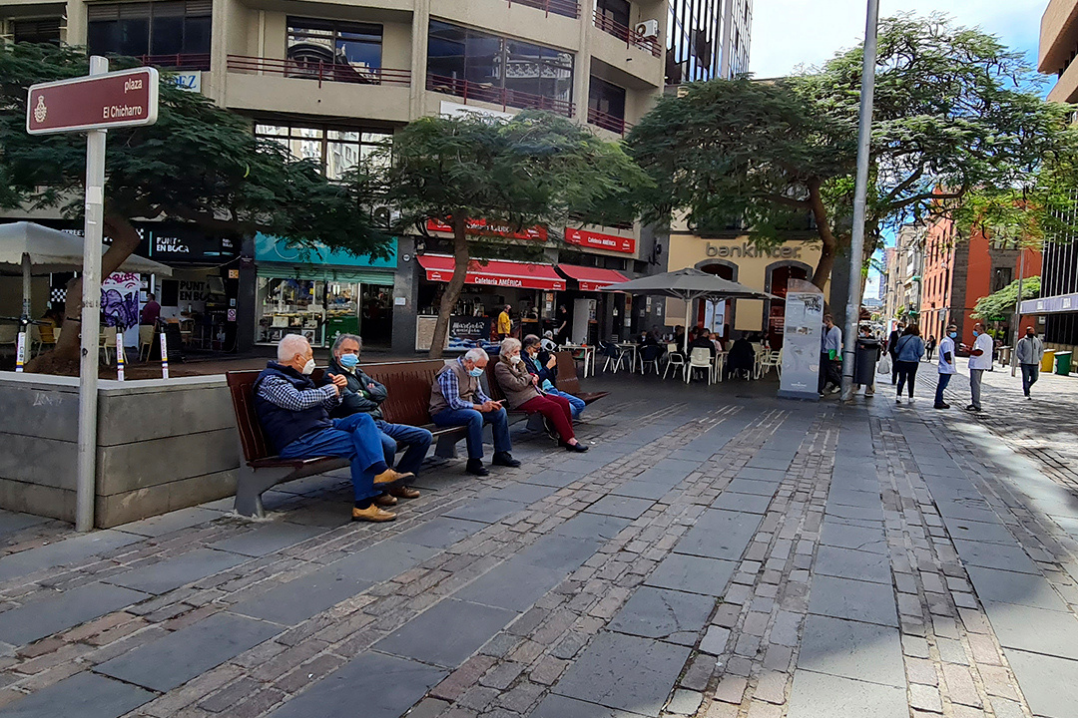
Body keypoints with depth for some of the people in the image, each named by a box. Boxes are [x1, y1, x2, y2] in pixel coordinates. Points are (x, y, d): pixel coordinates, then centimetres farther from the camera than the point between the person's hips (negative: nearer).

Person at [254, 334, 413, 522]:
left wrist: (337, 391, 6)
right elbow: (299, 401, -25)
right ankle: (362, 506, -19)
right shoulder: (271, 380, -8)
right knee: (360, 445, -20)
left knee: (362, 419, -10)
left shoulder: (297, 377, 23)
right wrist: (329, 389, -10)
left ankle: (380, 472, -27)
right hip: (298, 441, -10)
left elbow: (322, 409, 25)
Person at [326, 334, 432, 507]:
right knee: (388, 444, -39)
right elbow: (352, 403, -15)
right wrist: (372, 402, 4)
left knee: (424, 436, 4)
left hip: (379, 423, 9)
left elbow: (382, 391, 14)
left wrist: (365, 393, -4)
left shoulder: (359, 373, 26)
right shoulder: (333, 375, -2)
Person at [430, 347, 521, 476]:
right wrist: (480, 407, -28)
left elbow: (478, 393, 18)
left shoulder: (472, 371, 8)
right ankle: (474, 462, -30)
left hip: (467, 407, 9)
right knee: (476, 416, -37)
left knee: (500, 412, -1)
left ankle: (501, 454, 6)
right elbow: (454, 403, -27)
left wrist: (490, 402, -5)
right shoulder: (451, 372, -22)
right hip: (444, 411, -9)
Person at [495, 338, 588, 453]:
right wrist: (530, 377, 2)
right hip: (522, 400, -9)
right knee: (555, 407, -28)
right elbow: (517, 385, -15)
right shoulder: (500, 367, -5)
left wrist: (533, 379, 4)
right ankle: (570, 440, -27)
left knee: (564, 402, -12)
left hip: (533, 392, 9)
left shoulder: (519, 363, 23)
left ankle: (564, 438, -14)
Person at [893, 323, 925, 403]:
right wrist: (923, 348, 11)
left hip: (901, 361, 1)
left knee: (902, 379, 4)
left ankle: (898, 395, -10)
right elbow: (920, 352, -9)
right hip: (913, 362, -1)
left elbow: (896, 350, 4)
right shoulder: (918, 339, -9)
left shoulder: (901, 339, -2)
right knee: (911, 379, 12)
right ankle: (911, 396, 19)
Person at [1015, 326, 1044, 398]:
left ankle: (1027, 387, 31)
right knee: (1025, 379, -5)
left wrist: (1039, 358, 8)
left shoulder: (1038, 341, 13)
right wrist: (1023, 359, -10)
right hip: (1025, 364, -4)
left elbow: (1041, 351, 22)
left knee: (1035, 378, 5)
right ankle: (1026, 393, 0)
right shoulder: (1022, 341, 0)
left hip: (1035, 364, 4)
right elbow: (1018, 352, -1)